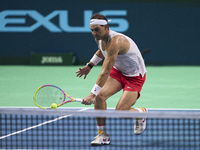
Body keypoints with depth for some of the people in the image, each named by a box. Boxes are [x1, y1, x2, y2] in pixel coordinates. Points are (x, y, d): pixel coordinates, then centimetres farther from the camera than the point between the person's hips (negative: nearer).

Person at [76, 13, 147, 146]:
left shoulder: (115, 42, -35)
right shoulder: (99, 38, -7)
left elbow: (105, 72, -37)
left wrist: (92, 95, -38)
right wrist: (89, 65, 16)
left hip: (135, 76, -8)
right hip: (118, 71, 8)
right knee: (100, 96, -18)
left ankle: (141, 113, 16)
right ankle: (103, 135, -7)